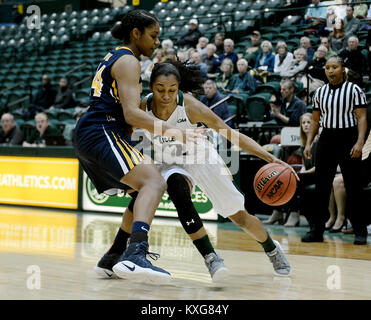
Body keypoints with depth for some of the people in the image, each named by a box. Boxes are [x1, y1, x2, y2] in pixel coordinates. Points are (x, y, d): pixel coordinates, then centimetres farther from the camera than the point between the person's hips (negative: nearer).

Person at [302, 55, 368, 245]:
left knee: (353, 188, -2)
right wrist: (308, 143, 5)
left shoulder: (354, 90, -3)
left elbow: (362, 118, -7)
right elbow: (315, 120, 15)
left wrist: (359, 142, -18)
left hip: (348, 138, -4)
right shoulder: (320, 92, 10)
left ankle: (360, 232, 5)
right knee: (321, 186, 3)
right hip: (327, 139, 4)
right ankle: (317, 230, 9)